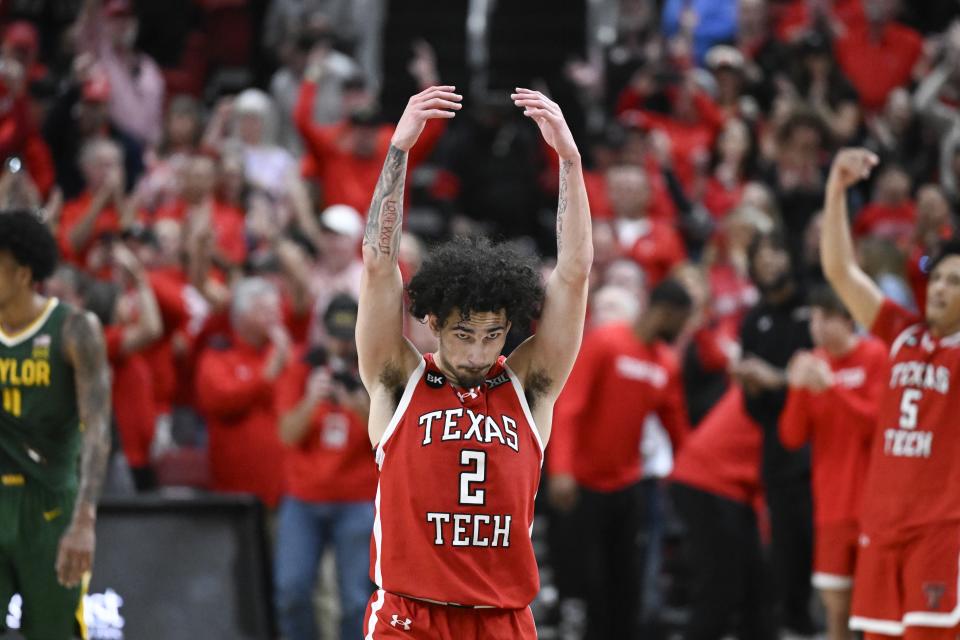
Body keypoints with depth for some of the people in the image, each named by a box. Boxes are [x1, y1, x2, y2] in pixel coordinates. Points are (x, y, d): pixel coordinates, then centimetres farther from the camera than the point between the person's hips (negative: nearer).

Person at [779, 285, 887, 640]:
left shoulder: (876, 356, -5)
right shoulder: (813, 363, 9)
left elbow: (879, 421, -14)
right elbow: (793, 437, 5)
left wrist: (831, 387, -21)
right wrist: (798, 389, -11)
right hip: (832, 505, 5)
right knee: (836, 604, 7)